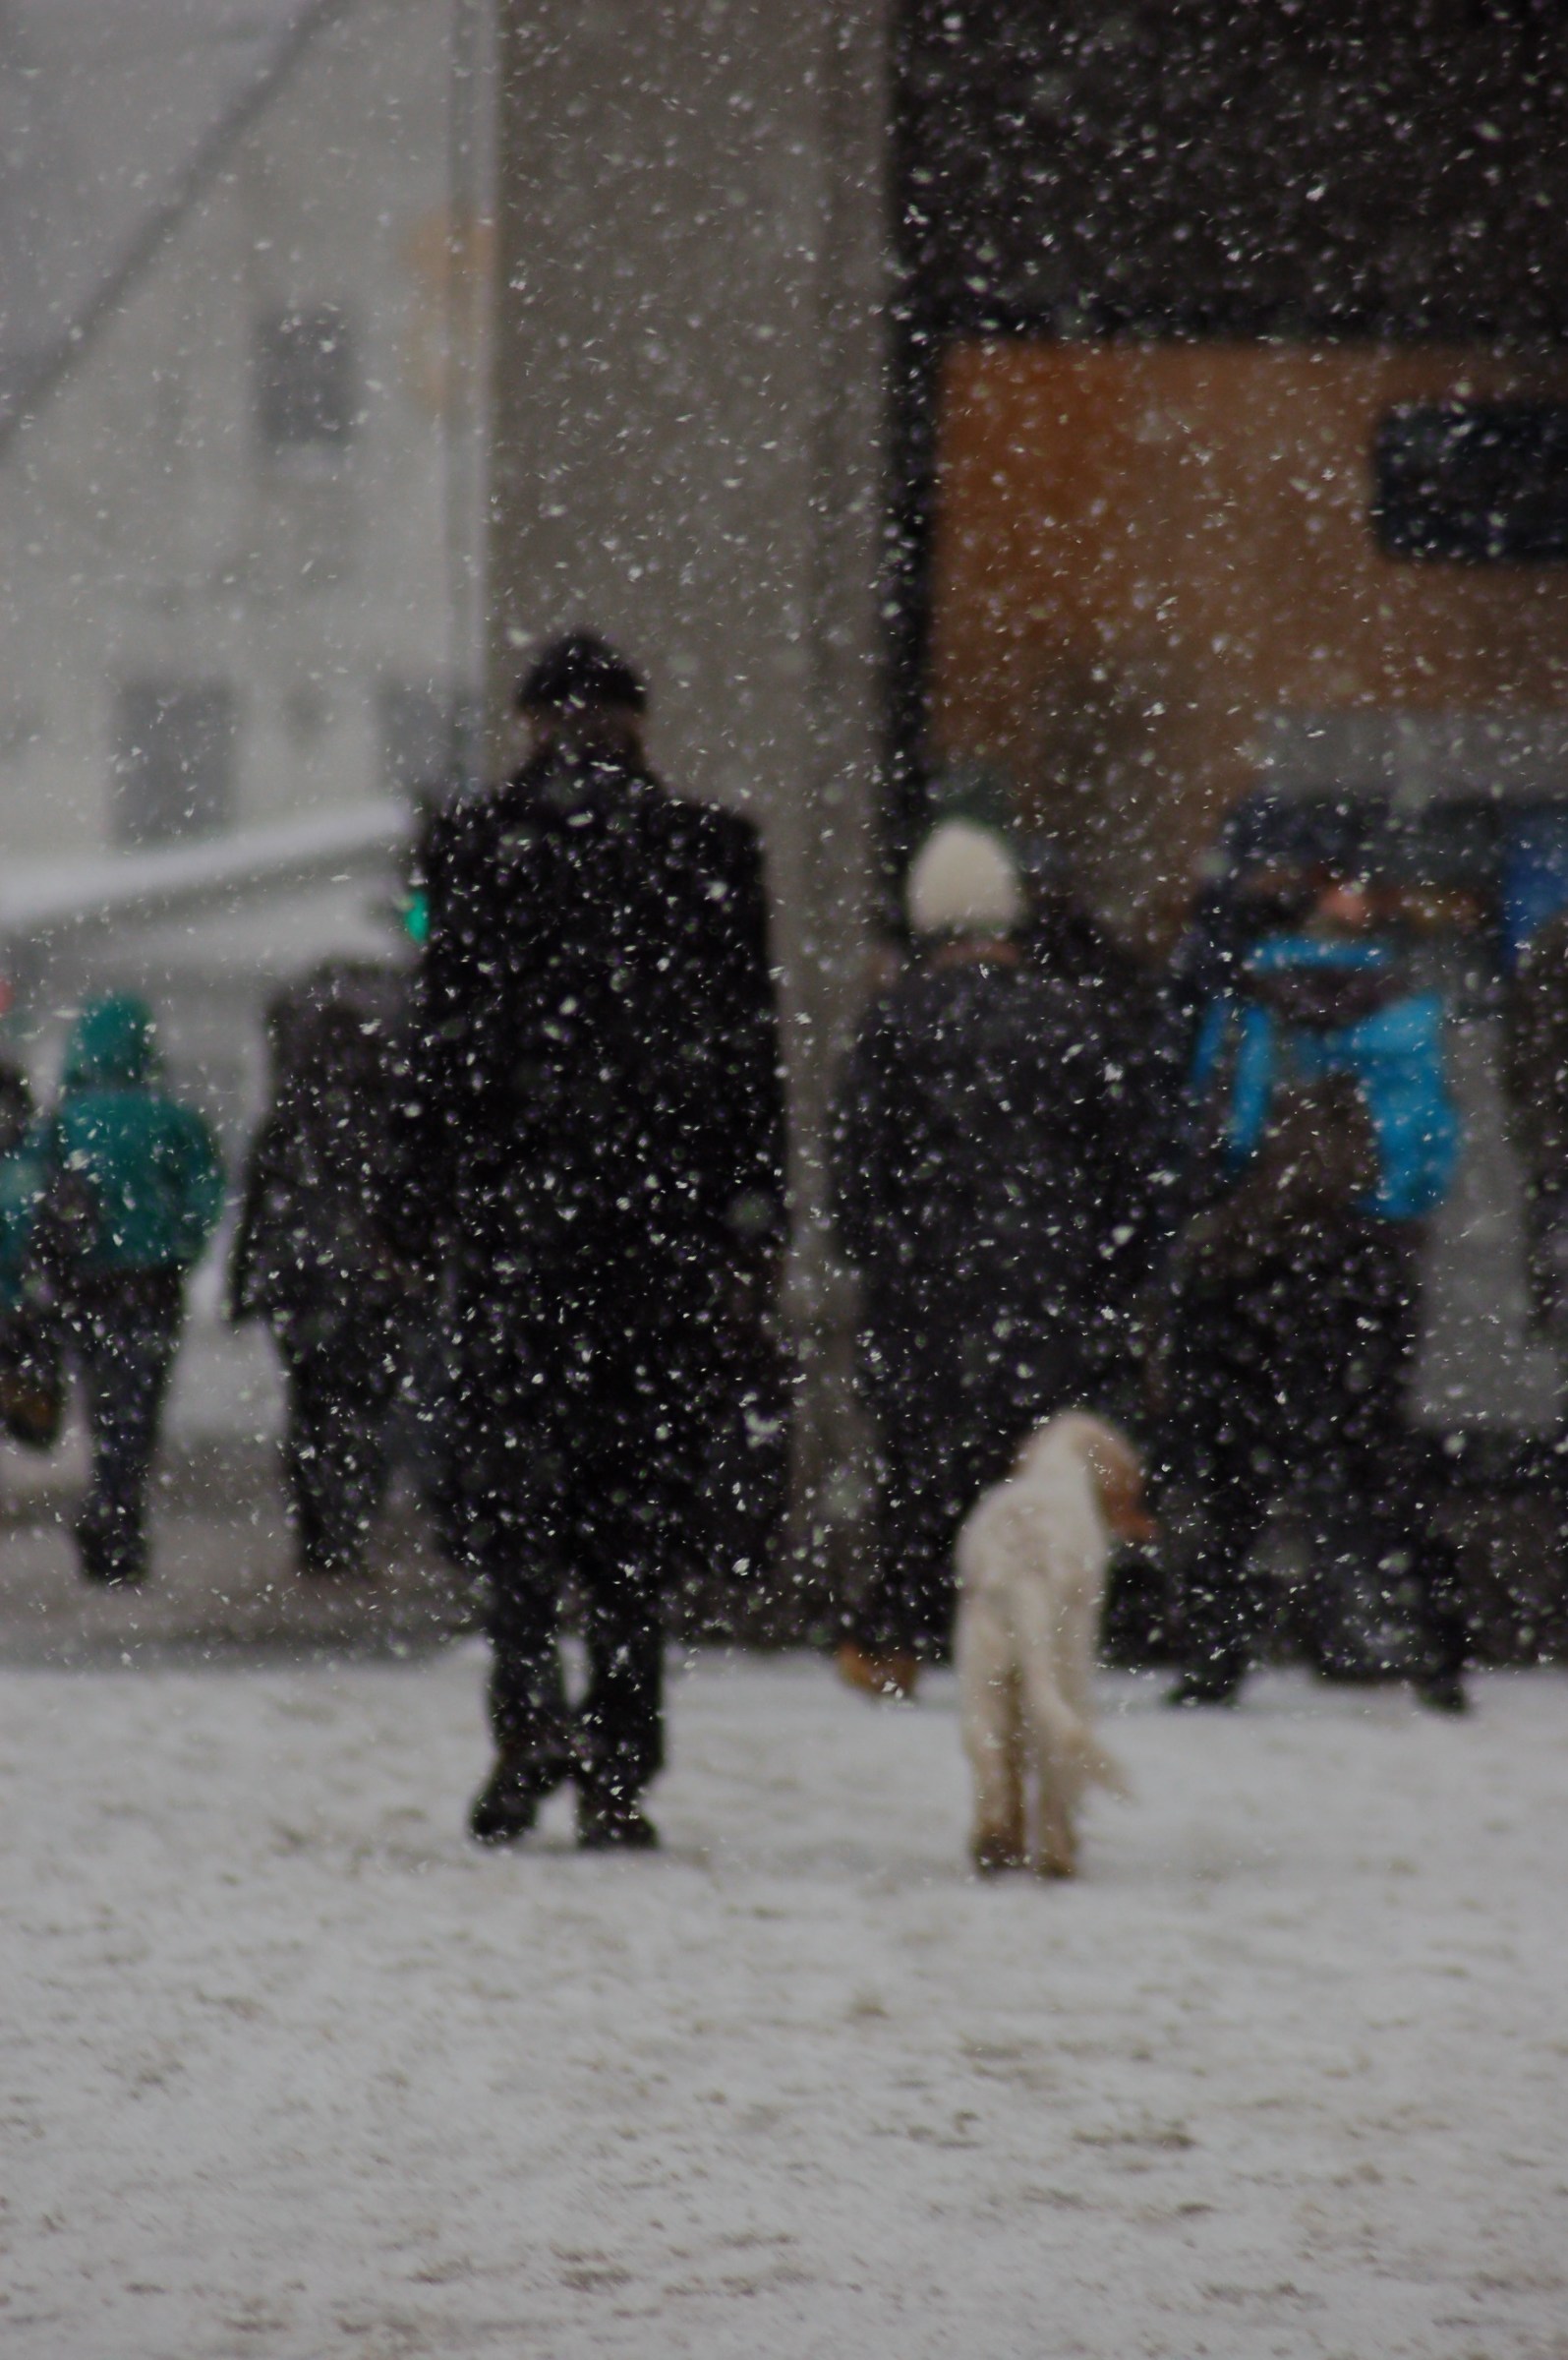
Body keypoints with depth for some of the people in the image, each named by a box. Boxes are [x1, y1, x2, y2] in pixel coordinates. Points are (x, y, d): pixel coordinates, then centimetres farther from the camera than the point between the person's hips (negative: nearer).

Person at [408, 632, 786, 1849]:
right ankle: (619, 1772, 3)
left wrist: (440, 1189, 6)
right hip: (668, 1199, 1)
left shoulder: (476, 841, 1)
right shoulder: (706, 847, 3)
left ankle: (531, 1707, -19)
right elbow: (750, 1047, 3)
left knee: (512, 1447, 3)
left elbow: (444, 1032, 1)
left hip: (516, 1199, -1)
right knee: (643, 1475, 5)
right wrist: (757, 1221, 6)